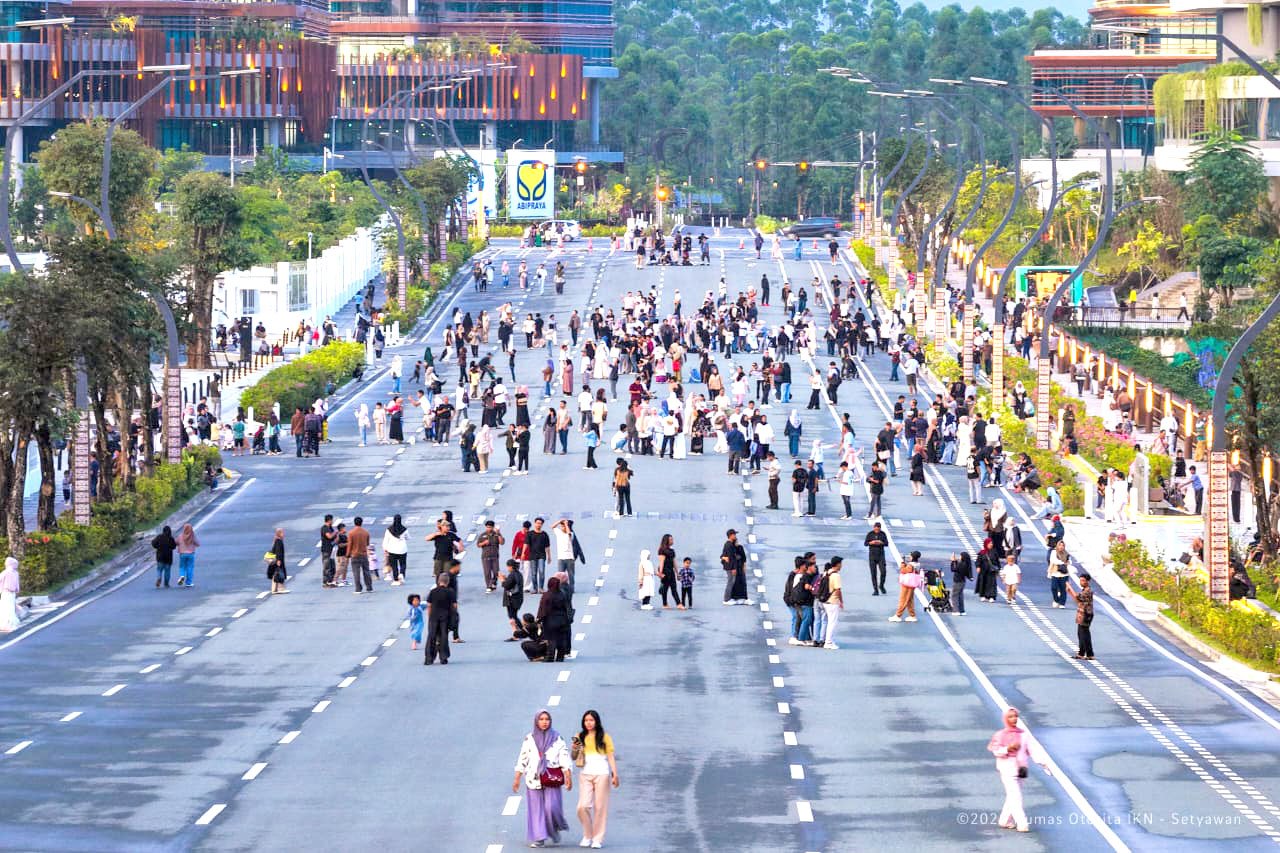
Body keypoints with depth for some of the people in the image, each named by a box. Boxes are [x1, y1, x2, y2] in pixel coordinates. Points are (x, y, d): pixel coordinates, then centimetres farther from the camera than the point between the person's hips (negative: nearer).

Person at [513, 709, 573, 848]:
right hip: (534, 778, 2)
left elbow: (565, 757, 0)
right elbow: (522, 759, 10)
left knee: (551, 807, -11)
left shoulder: (557, 738, 4)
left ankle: (555, 829, 18)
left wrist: (568, 777, -9)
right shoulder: (529, 739, 8)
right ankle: (538, 838, 4)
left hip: (552, 779, -2)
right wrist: (517, 779, 7)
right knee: (536, 809, -1)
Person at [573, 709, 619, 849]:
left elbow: (611, 756, 3)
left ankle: (598, 839, 4)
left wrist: (615, 774, -5)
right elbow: (574, 758, 14)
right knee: (583, 806, -9)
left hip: (601, 773, -2)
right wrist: (574, 749, -8)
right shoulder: (580, 737, 11)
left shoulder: (604, 737, 4)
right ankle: (587, 836, 9)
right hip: (585, 774, 2)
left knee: (600, 807, -2)